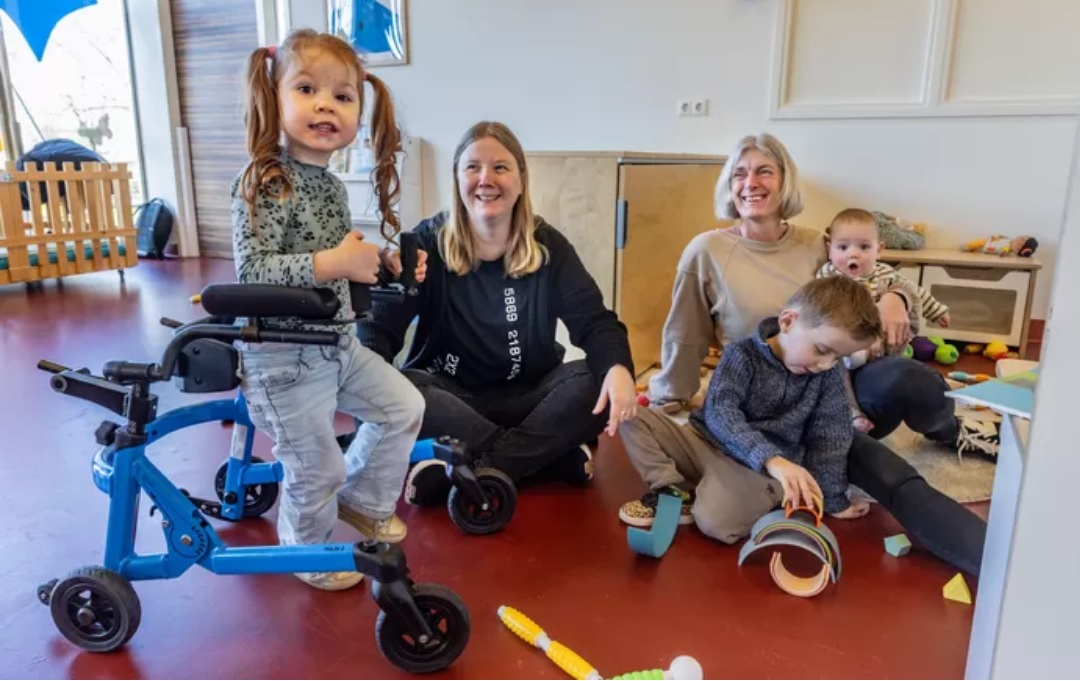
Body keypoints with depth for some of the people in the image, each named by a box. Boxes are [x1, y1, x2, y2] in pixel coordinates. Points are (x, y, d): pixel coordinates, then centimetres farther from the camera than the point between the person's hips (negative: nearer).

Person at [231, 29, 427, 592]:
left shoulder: (332, 185, 6)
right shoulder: (264, 182, -19)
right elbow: (250, 272, -27)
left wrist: (383, 266, 4)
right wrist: (333, 262, -31)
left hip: (339, 342, 8)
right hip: (284, 355, -8)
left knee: (404, 407, 16)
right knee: (316, 468, 4)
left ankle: (362, 501, 38)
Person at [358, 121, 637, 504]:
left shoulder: (547, 246, -1)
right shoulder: (428, 242, -5)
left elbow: (592, 320, -9)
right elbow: (381, 324, -11)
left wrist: (618, 367, -33)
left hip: (529, 396, 1)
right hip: (451, 395, 0)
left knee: (598, 382, -26)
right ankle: (553, 456, -26)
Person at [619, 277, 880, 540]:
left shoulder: (830, 374, -4)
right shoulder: (743, 353, -11)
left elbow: (829, 436, 3)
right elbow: (719, 413, -25)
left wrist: (832, 499, 2)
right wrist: (771, 458, -39)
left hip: (757, 469, 0)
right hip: (706, 442, 1)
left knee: (716, 521, -32)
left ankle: (700, 499, 2)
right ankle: (677, 494, -10)